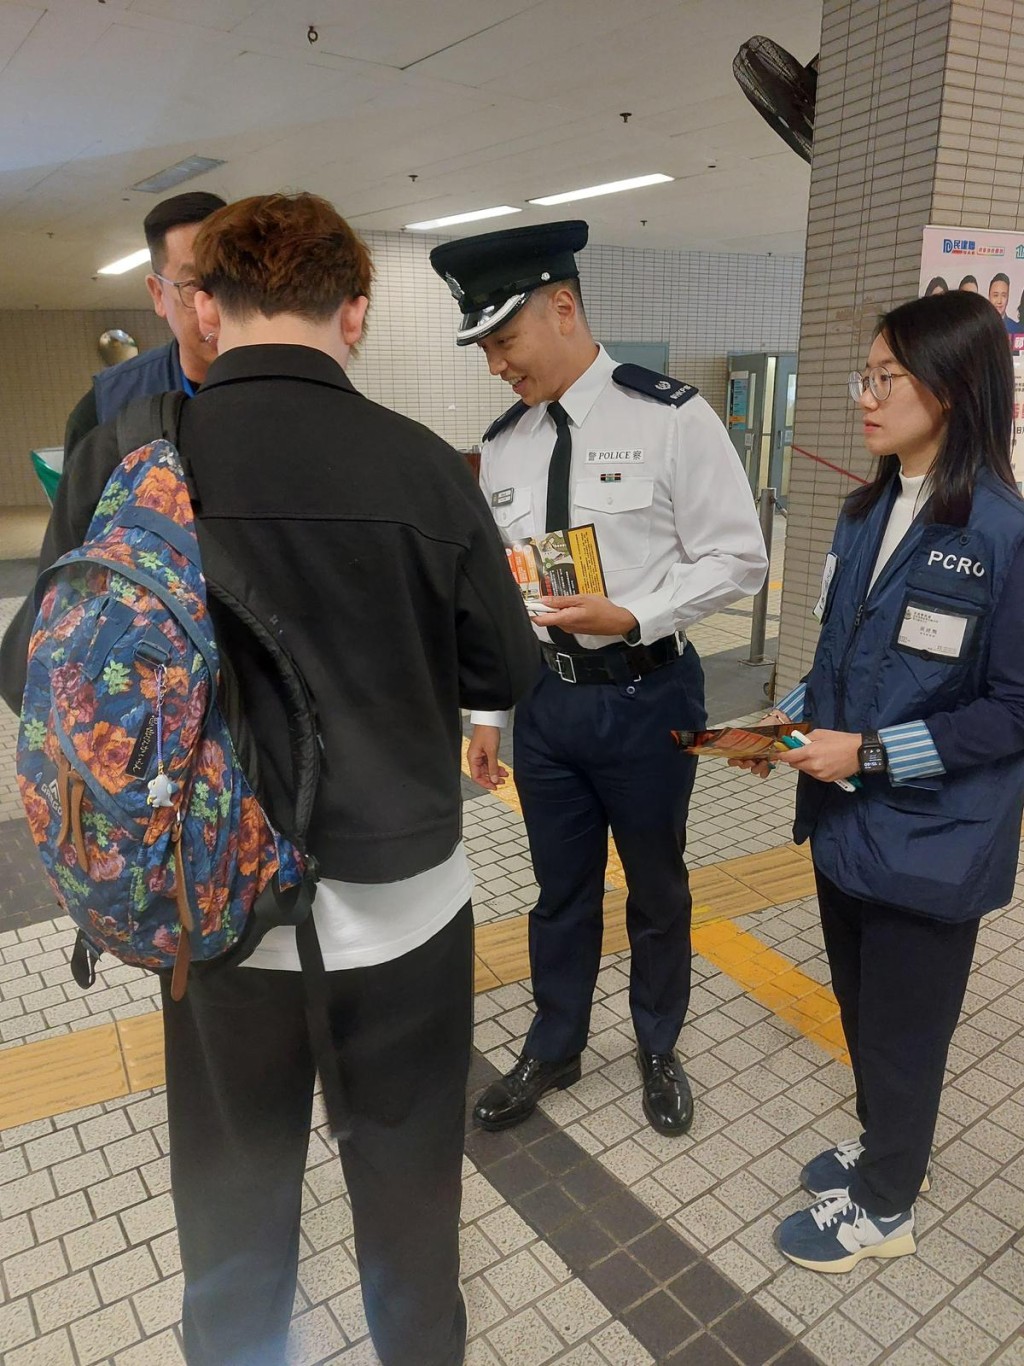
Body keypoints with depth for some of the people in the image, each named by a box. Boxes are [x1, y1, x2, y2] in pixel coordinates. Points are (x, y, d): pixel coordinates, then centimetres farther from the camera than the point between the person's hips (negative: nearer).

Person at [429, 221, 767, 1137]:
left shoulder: (672, 417, -11)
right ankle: (553, 1051, 42)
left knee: (658, 888, 16)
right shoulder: (502, 444, 5)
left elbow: (736, 558, -10)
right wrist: (484, 710, 8)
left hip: (647, 697, -4)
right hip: (547, 698, 4)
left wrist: (633, 617, -23)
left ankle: (659, 1049, 42)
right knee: (560, 889, 19)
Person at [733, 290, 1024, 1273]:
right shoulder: (865, 514, 3)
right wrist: (791, 719, -2)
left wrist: (873, 752, -20)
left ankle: (883, 1207, 38)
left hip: (929, 840, -6)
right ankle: (886, 1145, 49)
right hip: (846, 819, 7)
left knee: (904, 1026, 14)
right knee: (860, 1006, 23)